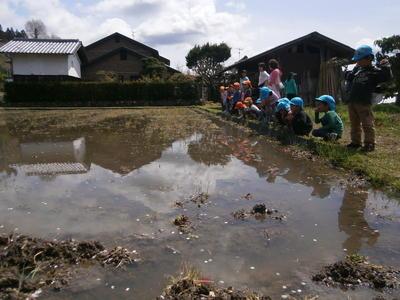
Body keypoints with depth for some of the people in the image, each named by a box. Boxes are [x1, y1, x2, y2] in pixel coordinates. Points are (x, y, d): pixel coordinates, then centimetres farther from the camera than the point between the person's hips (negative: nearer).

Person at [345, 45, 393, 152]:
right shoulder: (357, 70, 15)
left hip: (364, 103, -7)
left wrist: (385, 66, -24)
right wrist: (350, 74, 8)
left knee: (367, 124, -3)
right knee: (354, 124, 15)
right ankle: (355, 142, 25)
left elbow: (387, 77, -17)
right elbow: (348, 78, 26)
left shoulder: (375, 71, -5)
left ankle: (369, 144, 4)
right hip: (352, 102, 8)